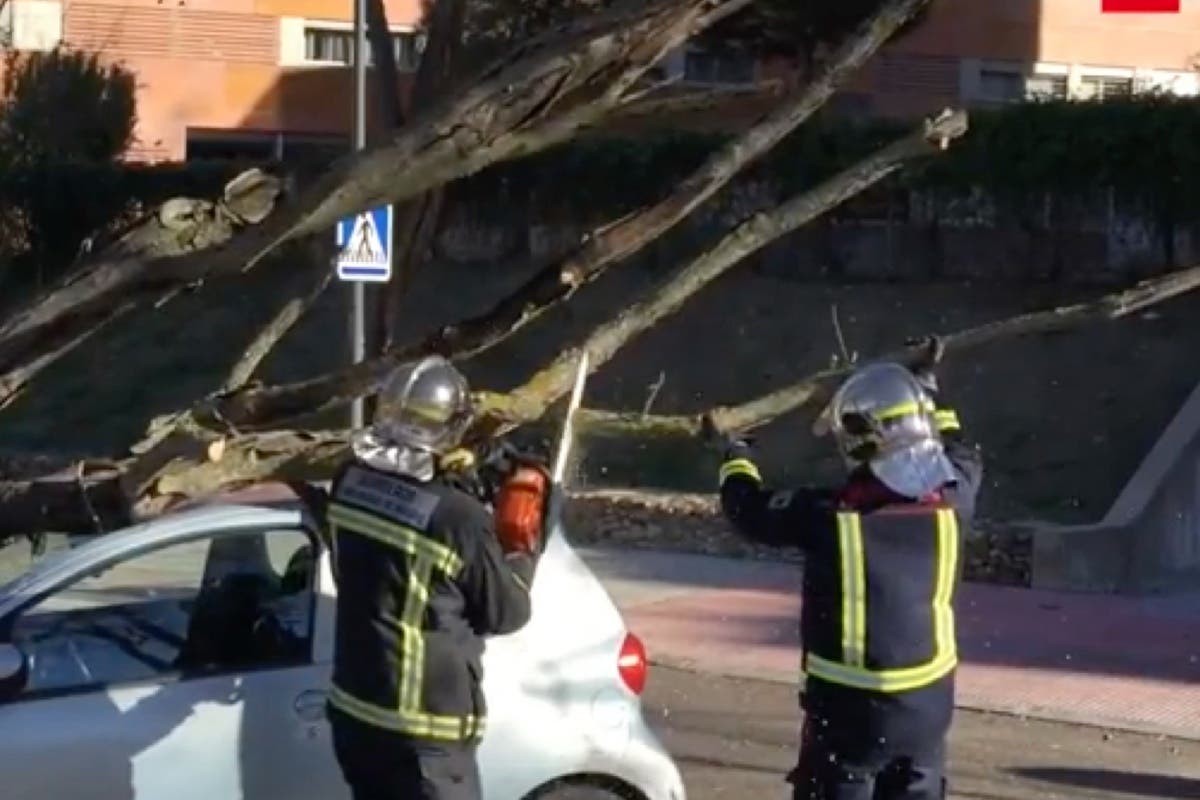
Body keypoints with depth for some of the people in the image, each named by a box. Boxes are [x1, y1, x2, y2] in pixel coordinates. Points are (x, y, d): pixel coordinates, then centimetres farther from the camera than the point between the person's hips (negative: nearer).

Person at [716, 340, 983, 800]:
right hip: (928, 703, 4)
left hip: (851, 706, -4)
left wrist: (735, 461, 22)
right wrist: (930, 397, 33)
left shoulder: (830, 516, -17)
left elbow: (752, 510, 0)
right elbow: (963, 460, 19)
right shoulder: (949, 503, -6)